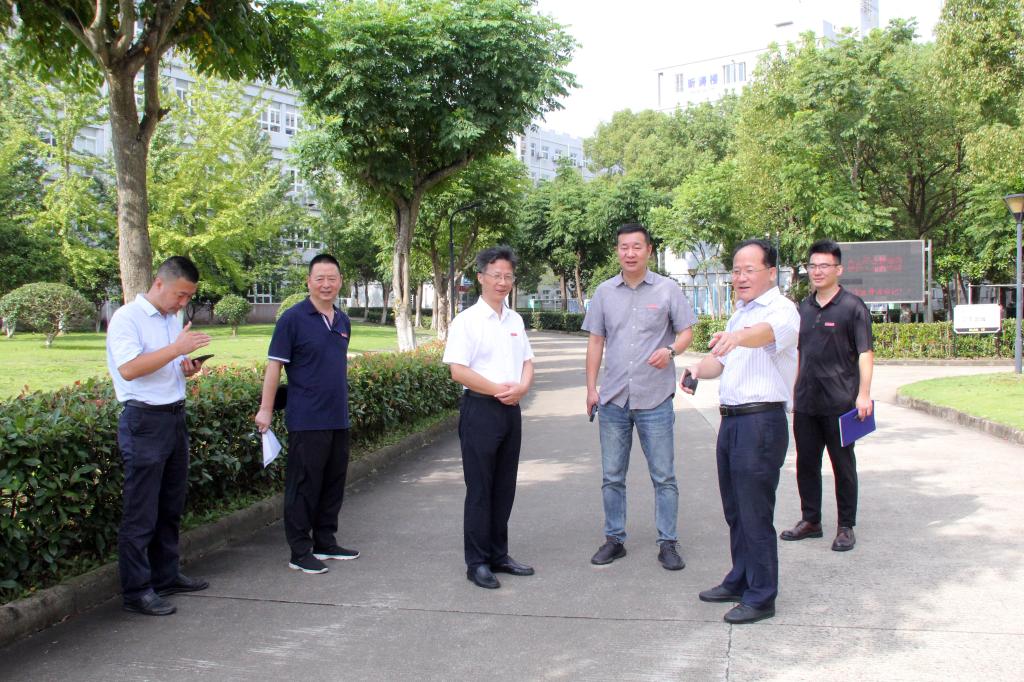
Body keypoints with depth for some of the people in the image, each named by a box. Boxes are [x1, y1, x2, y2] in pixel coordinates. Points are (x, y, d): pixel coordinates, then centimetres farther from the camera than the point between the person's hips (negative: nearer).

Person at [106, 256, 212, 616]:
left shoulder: (173, 320, 15)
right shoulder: (127, 318, -10)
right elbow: (128, 369, -23)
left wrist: (187, 369, 4)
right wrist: (177, 349, -25)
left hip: (174, 417, 8)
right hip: (144, 421, -8)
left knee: (171, 506, 16)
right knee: (141, 514, -4)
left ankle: (166, 575, 28)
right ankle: (136, 590, 3)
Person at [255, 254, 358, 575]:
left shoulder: (343, 321, 11)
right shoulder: (293, 318, -8)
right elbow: (275, 365, -9)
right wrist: (265, 409, -12)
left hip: (338, 419, 7)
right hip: (307, 420, -7)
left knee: (333, 485, 14)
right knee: (303, 487, 0)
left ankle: (325, 542, 26)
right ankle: (300, 552, 9)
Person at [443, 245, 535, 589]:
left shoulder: (515, 320, 13)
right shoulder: (467, 320, -7)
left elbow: (527, 362, 16)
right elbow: (458, 371, -14)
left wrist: (521, 387, -5)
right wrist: (498, 390, -16)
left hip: (511, 410, 7)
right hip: (480, 410, -6)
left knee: (504, 487, 13)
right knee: (480, 489, 0)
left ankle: (498, 555, 24)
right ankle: (477, 562, 8)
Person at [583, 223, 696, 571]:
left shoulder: (667, 289, -1)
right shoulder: (604, 292, 7)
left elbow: (686, 331, 3)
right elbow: (595, 341, 10)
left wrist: (670, 350, -19)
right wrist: (591, 388, 5)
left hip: (655, 399, -2)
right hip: (613, 399, 3)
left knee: (664, 477, 3)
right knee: (612, 476, 10)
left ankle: (668, 543, 14)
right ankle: (614, 539, 22)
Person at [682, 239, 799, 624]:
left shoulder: (781, 309, -11)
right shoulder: (740, 314, 18)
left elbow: (768, 331, -35)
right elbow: (721, 358, 24)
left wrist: (737, 337, -56)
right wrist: (698, 370, 2)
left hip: (762, 422, -9)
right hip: (732, 419, 9)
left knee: (755, 513, -3)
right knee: (735, 510, 18)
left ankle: (761, 597, 8)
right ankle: (740, 581, 32)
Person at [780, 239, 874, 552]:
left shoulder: (852, 307, -6)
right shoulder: (804, 308, 11)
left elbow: (865, 353, -10)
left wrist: (864, 394, -18)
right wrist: (793, 391, 16)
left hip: (840, 404, -6)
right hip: (805, 403, 6)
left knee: (843, 465, 4)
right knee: (806, 463, 11)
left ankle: (846, 527, 14)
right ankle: (810, 520, 24)